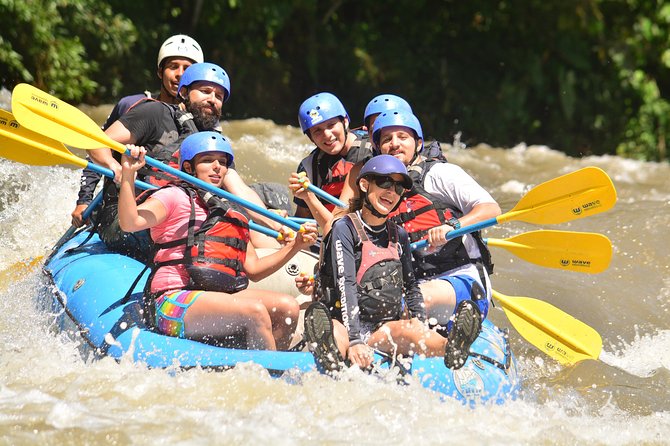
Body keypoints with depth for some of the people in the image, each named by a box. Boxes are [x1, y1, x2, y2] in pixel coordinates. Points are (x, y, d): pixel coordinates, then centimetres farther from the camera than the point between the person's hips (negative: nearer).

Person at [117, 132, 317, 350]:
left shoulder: (233, 213, 27)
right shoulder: (174, 196, 5)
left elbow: (253, 269, 23)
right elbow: (130, 223, -13)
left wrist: (294, 246, 12)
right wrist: (128, 174, -25)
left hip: (221, 296, 7)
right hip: (172, 303, -7)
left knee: (288, 307, -14)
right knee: (254, 311, -28)